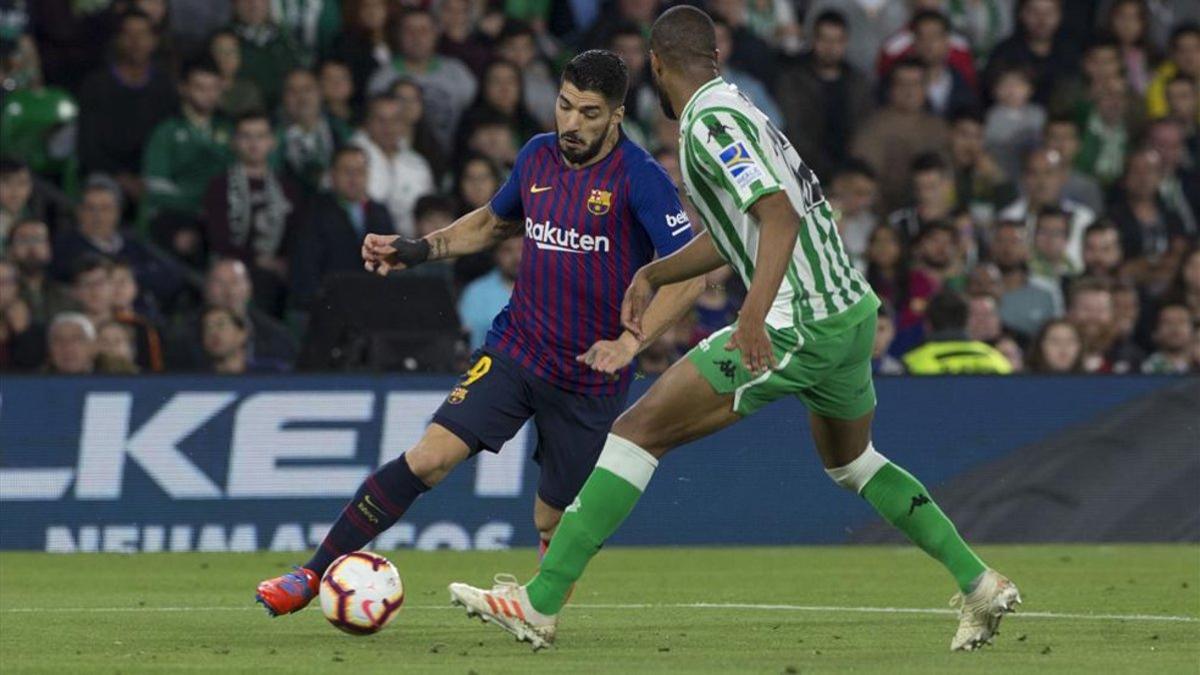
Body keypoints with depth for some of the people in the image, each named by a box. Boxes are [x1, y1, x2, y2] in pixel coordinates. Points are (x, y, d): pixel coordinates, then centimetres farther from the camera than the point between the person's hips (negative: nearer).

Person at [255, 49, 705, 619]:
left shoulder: (638, 178, -13)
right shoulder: (538, 155, 4)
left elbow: (689, 271, -17)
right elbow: (494, 223, 24)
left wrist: (631, 341, -28)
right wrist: (420, 249, 10)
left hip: (590, 376, -3)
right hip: (515, 350, 3)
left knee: (553, 525, 3)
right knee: (430, 458, -14)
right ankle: (312, 575, -10)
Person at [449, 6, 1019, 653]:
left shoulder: (711, 121, -11)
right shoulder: (738, 108, 19)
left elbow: (779, 214, -24)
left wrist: (755, 312, -36)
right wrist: (651, 275, 23)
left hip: (798, 327, -9)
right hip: (853, 313, 9)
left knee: (638, 429, -7)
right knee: (852, 462, 33)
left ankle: (541, 603, -11)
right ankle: (980, 585, 30)